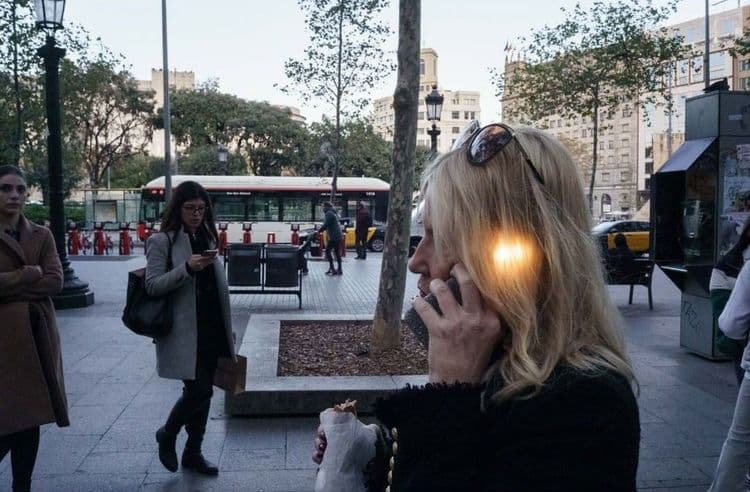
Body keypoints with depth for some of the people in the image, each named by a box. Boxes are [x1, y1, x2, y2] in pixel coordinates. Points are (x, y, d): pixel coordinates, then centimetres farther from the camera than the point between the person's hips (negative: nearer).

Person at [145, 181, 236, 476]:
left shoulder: (205, 239, 14)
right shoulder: (162, 241, -6)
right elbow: (152, 286, -13)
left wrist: (227, 327, 18)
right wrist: (186, 268, -27)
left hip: (211, 330, 6)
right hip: (185, 332, -6)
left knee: (203, 391, 10)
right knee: (199, 390, -8)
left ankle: (193, 452, 23)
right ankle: (167, 435, 19)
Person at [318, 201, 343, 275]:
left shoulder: (329, 213, -12)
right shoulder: (333, 213, 20)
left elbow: (325, 225, -18)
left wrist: (319, 231, -9)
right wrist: (322, 230, 19)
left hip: (333, 236, -10)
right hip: (338, 236, 10)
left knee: (327, 251, -5)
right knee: (337, 252, 12)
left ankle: (332, 269, -9)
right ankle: (339, 270, 14)